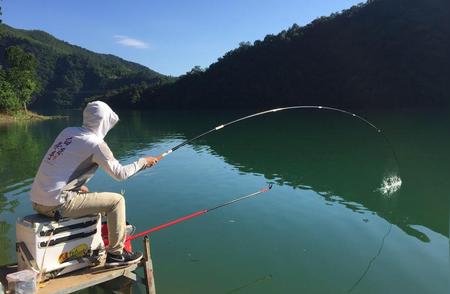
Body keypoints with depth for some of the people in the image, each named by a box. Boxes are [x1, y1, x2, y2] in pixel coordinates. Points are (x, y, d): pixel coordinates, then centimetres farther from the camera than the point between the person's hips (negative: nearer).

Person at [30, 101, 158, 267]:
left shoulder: (68, 132, 10)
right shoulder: (96, 143, -11)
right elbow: (120, 174, -6)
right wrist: (143, 162, 7)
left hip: (36, 201, 9)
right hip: (56, 205, -8)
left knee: (90, 198, 30)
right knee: (116, 200, -1)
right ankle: (115, 254, 8)